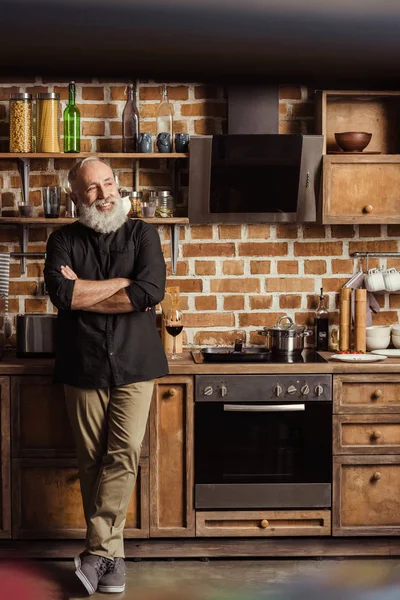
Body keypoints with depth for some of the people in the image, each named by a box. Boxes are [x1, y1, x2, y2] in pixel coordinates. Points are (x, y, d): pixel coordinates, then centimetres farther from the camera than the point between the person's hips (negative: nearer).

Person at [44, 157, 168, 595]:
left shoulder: (142, 235, 5)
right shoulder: (64, 241, 6)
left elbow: (152, 291, -13)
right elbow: (61, 293, -13)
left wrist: (83, 293, -10)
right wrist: (123, 283, -10)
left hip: (134, 364, -1)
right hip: (83, 367, 1)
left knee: (124, 455, -10)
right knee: (93, 462, 4)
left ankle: (97, 551, -4)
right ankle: (112, 555, 13)